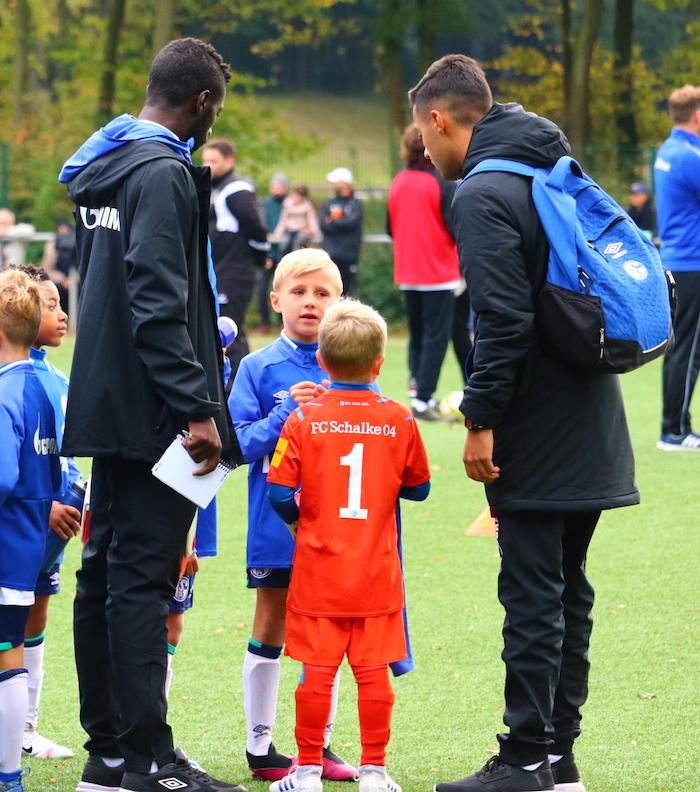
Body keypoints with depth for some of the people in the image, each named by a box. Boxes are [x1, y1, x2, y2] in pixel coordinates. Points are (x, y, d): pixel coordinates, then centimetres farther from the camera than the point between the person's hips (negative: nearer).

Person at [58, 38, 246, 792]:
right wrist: (197, 408, -20)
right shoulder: (163, 175, -15)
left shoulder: (100, 171, 15)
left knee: (106, 572, 11)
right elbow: (159, 303, -21)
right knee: (142, 576, -8)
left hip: (107, 408, 10)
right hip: (150, 411, -10)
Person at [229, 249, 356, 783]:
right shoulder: (260, 369, -2)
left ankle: (320, 745, 19)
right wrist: (288, 412, -20)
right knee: (271, 628, 7)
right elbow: (241, 440, -7)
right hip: (276, 521, -2)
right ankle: (260, 747, 15)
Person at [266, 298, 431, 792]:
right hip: (377, 573, 1)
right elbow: (419, 487, 8)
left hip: (319, 571, -1)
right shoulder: (399, 421, -3)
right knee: (374, 669, 5)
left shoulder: (304, 419, -7)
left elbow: (281, 493, -9)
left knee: (317, 670, 4)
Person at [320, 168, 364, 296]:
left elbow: (352, 223, -12)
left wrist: (333, 222, -2)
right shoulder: (329, 204, 13)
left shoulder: (356, 205, 3)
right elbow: (323, 226, 1)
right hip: (331, 255, 2)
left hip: (349, 256, -2)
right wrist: (342, 223, -9)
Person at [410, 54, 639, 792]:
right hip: (589, 425, 9)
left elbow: (503, 320, -21)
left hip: (536, 434, -9)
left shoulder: (484, 195, -13)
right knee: (566, 587, 13)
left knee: (533, 593, -5)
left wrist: (480, 419, -15)